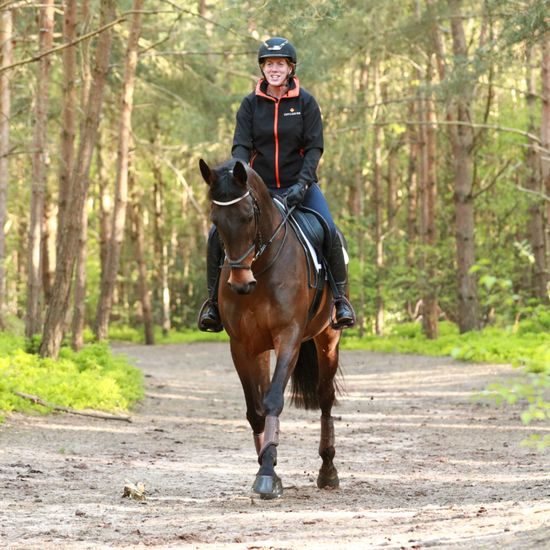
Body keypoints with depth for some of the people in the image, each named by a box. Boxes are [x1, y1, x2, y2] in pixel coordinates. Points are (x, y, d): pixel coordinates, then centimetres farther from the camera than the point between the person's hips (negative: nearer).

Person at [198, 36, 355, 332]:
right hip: (259, 186, 1)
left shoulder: (305, 102, -2)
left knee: (330, 233, -23)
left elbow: (314, 147, -6)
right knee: (218, 234, -14)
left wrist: (302, 183, -20)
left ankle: (340, 297, -4)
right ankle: (213, 299, 2)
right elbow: (241, 145, -5)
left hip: (299, 185, -1)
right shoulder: (251, 103, 2)